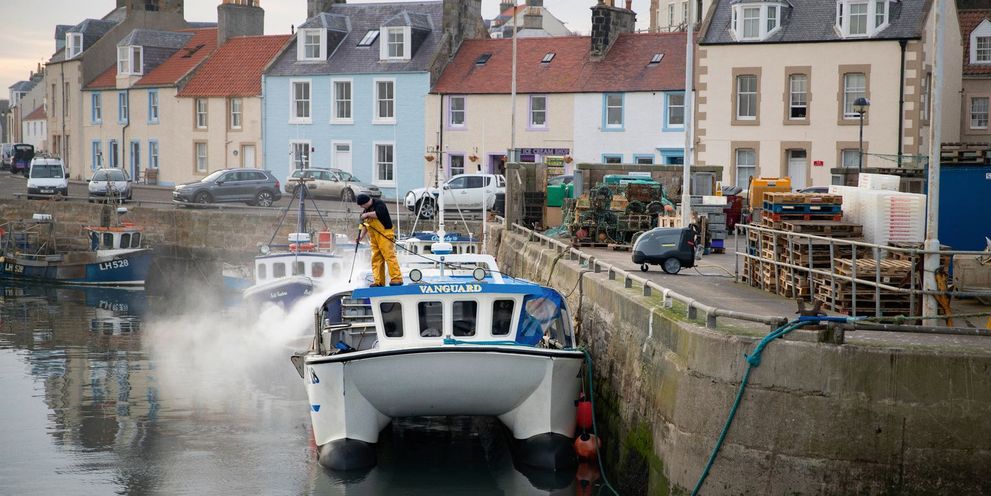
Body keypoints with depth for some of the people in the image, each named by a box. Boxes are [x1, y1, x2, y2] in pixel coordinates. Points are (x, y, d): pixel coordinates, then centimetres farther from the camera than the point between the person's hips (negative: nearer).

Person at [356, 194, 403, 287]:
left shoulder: (379, 204, -5)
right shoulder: (366, 210, 19)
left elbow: (379, 213, -24)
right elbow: (365, 224, 25)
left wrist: (367, 214, -15)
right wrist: (361, 235, 13)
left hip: (384, 235, -9)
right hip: (374, 237, 9)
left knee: (389, 256, -13)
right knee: (376, 259, 4)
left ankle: (397, 279, -15)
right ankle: (378, 281, 5)